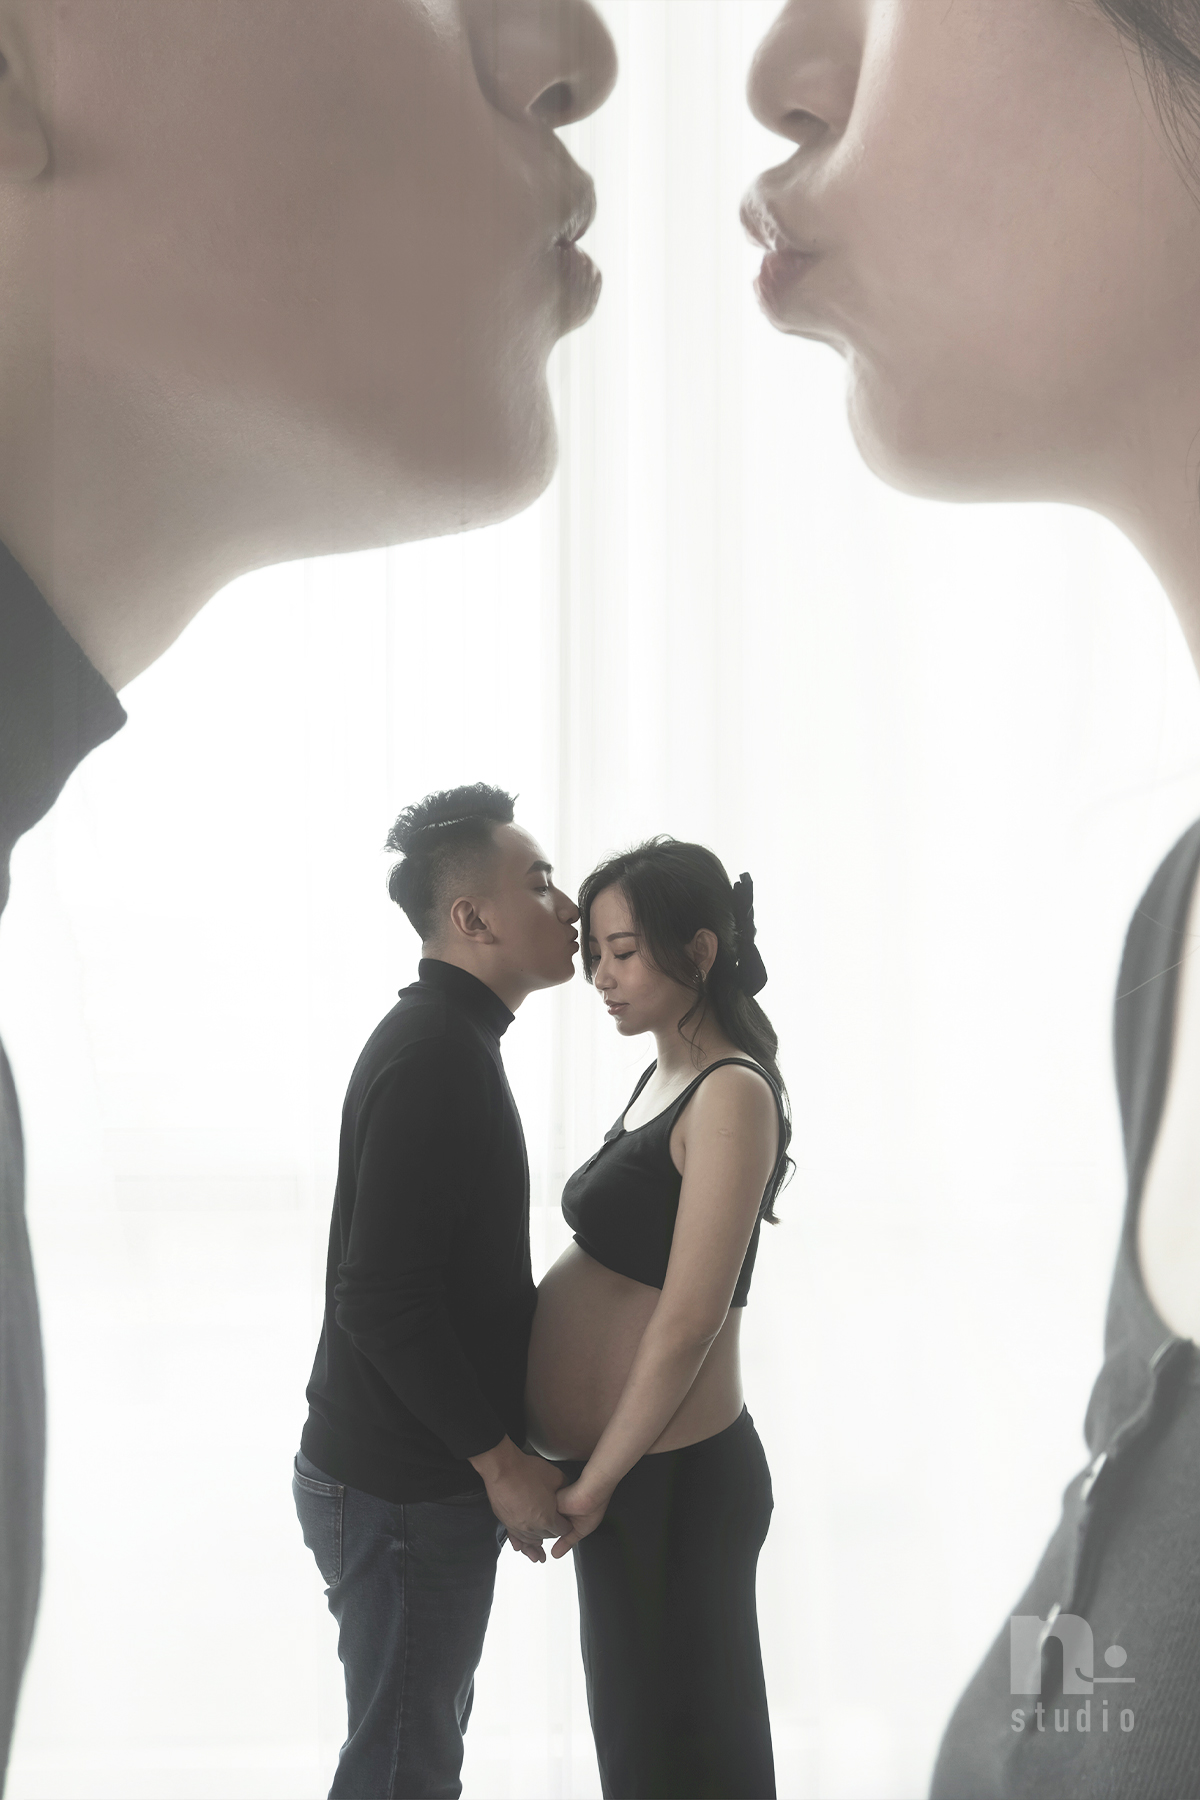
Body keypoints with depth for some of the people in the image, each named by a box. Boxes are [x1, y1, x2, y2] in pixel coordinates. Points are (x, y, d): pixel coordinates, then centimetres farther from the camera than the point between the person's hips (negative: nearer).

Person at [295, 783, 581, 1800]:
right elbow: (380, 1302, -26)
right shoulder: (432, 1058, -21)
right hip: (401, 1493, -10)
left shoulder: (450, 1040, 12)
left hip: (430, 1476, 10)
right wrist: (499, 1460, -19)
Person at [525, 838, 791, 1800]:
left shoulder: (733, 1097, -18)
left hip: (667, 1484, -9)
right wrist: (590, 1472, 14)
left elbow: (689, 1319, -21)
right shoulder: (664, 1078, 10)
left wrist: (597, 1482, -16)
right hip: (621, 1468, 9)